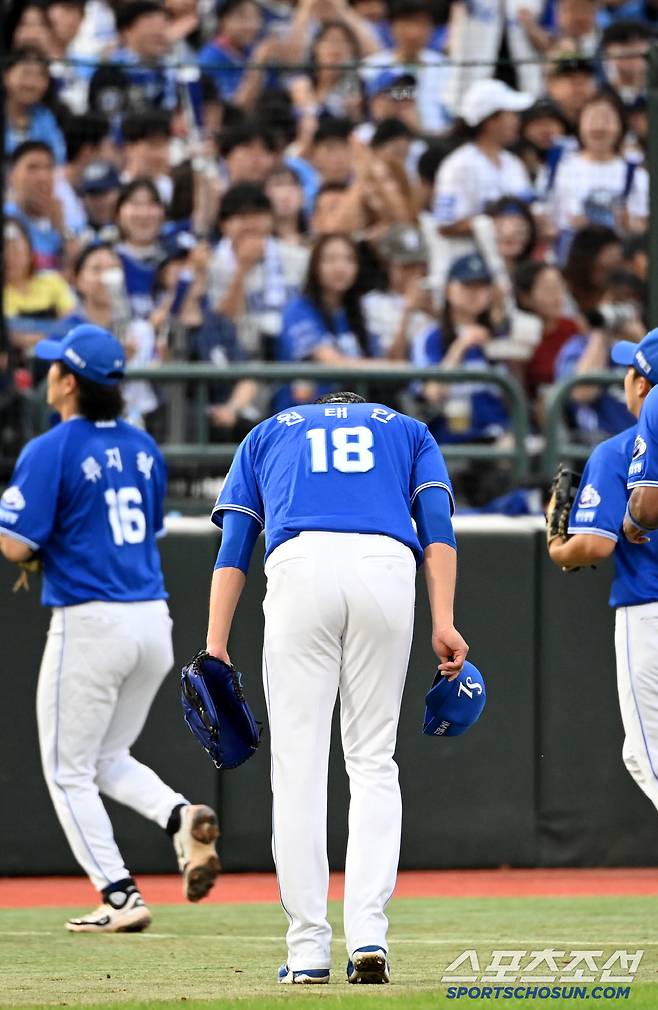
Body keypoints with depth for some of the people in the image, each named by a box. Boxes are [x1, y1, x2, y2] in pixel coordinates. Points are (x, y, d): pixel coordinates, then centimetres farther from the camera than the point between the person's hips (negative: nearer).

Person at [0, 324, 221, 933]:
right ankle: (181, 816, -7)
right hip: (153, 622, 7)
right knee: (109, 759, 21)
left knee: (69, 770, 5)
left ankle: (120, 898, -3)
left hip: (89, 624, -7)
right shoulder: (143, 448, 11)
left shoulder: (51, 452, -11)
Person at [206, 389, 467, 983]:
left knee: (299, 764, 3)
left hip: (299, 566, -1)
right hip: (388, 567, 1)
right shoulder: (406, 429, 31)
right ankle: (369, 937, -4)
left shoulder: (268, 434, 31)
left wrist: (216, 645, 9)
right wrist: (444, 622, 1)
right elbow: (437, 526, 12)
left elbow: (233, 545, 16)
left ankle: (309, 951, 0)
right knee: (372, 761, 10)